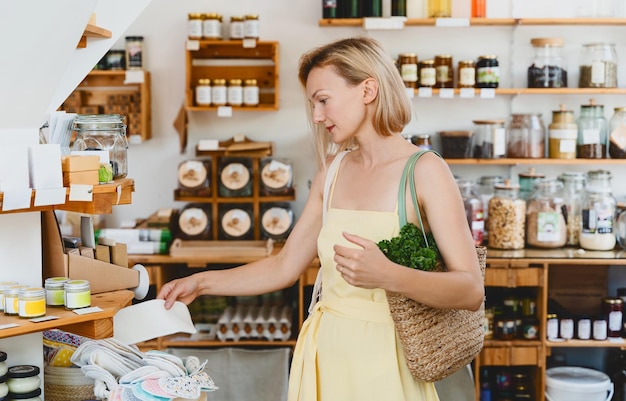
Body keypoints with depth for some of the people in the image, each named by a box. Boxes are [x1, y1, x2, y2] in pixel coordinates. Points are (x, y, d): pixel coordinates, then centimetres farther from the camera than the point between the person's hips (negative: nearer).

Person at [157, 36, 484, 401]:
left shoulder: (424, 171, -11)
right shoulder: (333, 171, 7)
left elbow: (472, 291, -17)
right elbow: (285, 267, 13)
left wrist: (388, 276, -31)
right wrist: (202, 283, 9)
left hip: (382, 361, -5)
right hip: (325, 353, 5)